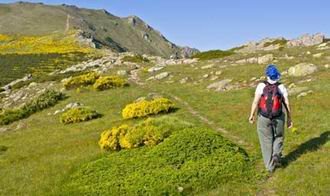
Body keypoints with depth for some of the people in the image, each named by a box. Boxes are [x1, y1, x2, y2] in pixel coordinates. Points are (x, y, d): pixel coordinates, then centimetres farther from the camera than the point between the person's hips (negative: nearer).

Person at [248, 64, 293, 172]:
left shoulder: (261, 86, -11)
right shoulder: (281, 87, -6)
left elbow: (255, 101, -17)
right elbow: (287, 104, -5)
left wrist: (252, 115, -5)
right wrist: (289, 119, 6)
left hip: (264, 118, -1)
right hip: (278, 118, 1)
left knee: (266, 142, 13)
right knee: (278, 137, 26)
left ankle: (270, 165, 18)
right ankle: (276, 155, 6)